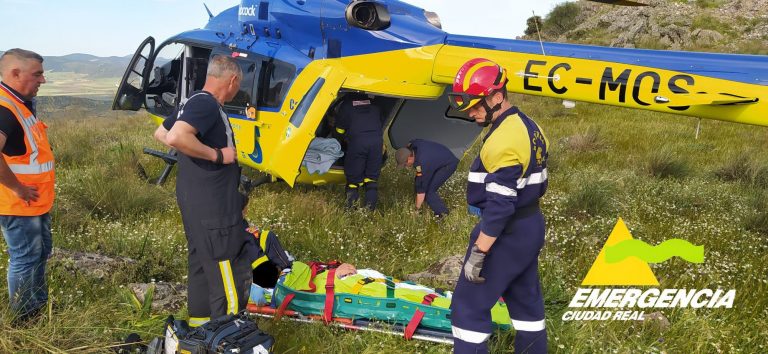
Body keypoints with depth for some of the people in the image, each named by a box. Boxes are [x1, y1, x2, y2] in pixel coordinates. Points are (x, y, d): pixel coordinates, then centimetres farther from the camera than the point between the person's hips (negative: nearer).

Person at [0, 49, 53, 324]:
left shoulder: (22, 103, 7)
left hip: (36, 201, 10)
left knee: (40, 253, 20)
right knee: (25, 258, 3)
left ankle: (40, 306, 35)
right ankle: (25, 319, 17)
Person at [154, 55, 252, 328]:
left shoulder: (193, 102, 13)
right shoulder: (207, 104, -18)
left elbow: (161, 134, 25)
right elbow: (176, 138, -33)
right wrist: (217, 155, -23)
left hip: (194, 202, 11)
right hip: (213, 207, -11)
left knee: (201, 265, 20)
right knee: (230, 276, -5)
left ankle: (199, 325, 33)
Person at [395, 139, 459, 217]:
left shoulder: (421, 165, -36)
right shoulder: (412, 144, -16)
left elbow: (421, 189, -27)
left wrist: (417, 209, -15)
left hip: (448, 164, -10)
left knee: (428, 190, -17)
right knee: (417, 181, 4)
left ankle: (442, 212, -2)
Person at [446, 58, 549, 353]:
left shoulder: (504, 140, -24)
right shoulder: (529, 128, 7)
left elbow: (499, 206, -27)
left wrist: (477, 254, -22)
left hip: (507, 233, -10)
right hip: (531, 226, 10)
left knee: (469, 306, 0)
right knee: (526, 299, 20)